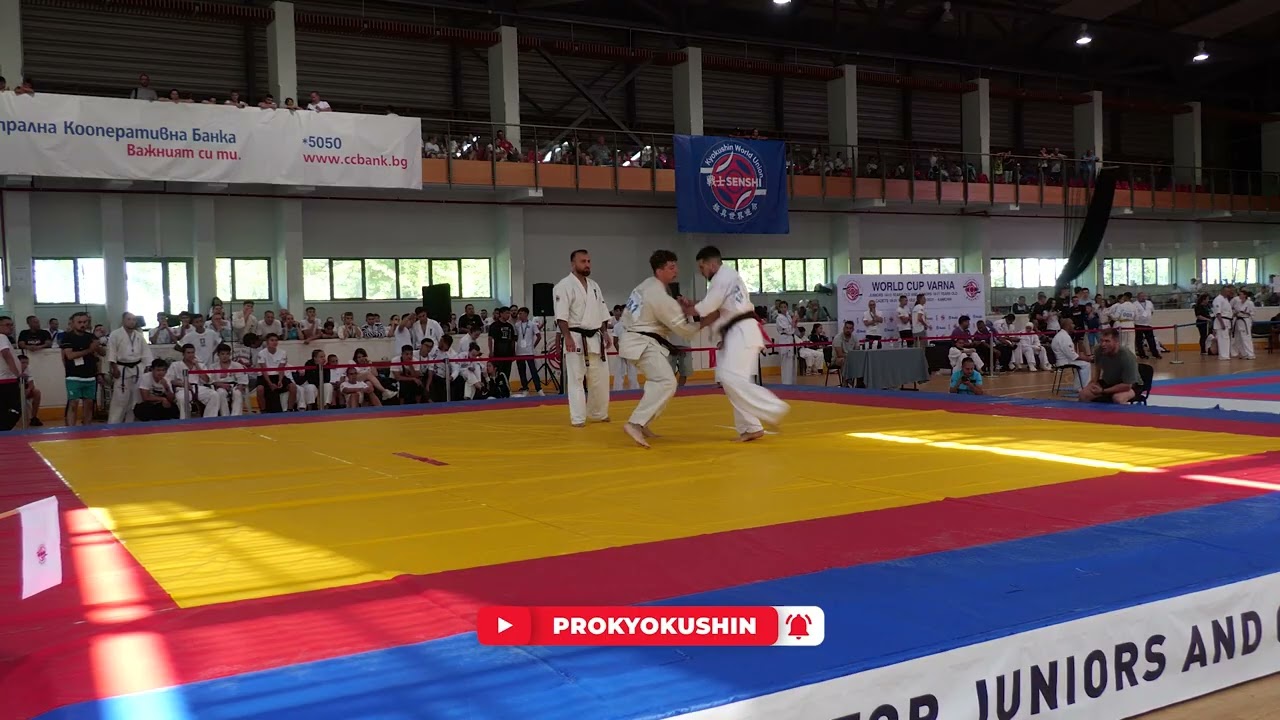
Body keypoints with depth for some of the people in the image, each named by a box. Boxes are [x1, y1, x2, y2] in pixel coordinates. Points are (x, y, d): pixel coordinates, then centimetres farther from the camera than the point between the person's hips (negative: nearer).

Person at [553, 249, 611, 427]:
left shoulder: (594, 286, 14)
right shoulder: (564, 286, -10)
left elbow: (602, 313, 19)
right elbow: (561, 316, -17)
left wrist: (605, 333, 10)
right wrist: (567, 337, -24)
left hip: (595, 339, 7)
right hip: (576, 339, -7)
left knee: (600, 378, 13)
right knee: (576, 379, -5)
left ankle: (599, 413, 29)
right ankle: (578, 418, 0)